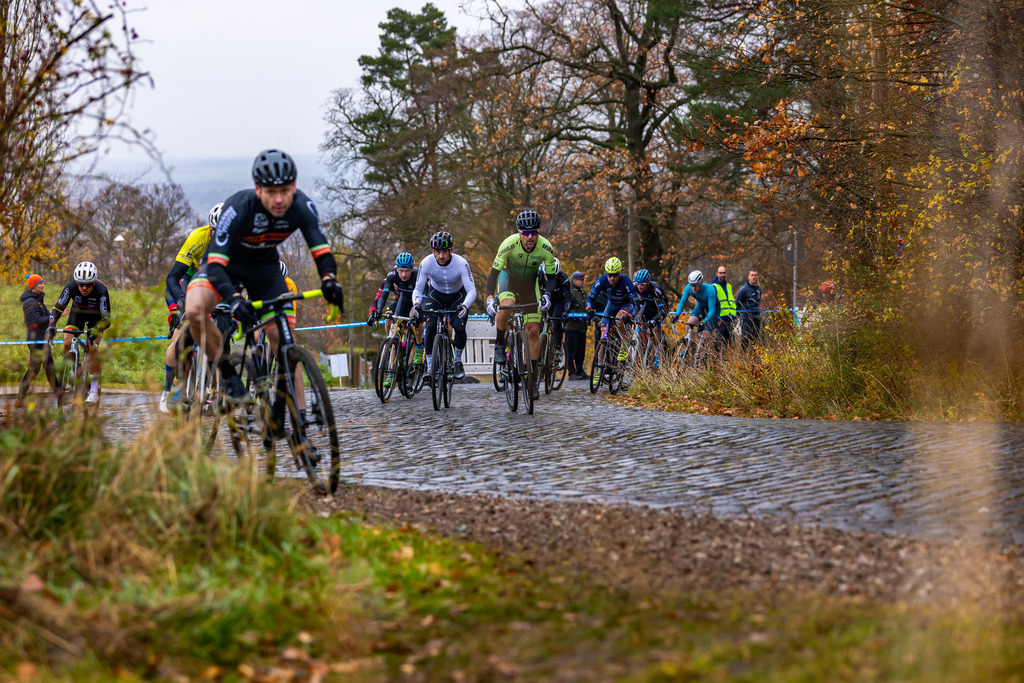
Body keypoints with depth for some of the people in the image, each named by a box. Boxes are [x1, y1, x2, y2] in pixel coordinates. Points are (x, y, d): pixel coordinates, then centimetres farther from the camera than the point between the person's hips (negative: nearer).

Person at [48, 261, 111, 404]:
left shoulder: (101, 291, -37)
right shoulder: (71, 287, -30)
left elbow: (106, 318, -36)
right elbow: (58, 308, -24)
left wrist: (96, 329, -55)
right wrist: (52, 324, -42)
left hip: (96, 316, -3)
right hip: (78, 312, 3)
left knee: (92, 348, -19)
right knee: (67, 343, -15)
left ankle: (94, 390, -14)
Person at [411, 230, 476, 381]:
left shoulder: (461, 263, -31)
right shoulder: (426, 263, -27)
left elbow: (472, 291, -33)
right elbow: (418, 288, -21)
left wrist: (464, 306, -54)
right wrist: (416, 304, -43)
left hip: (458, 296, -1)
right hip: (436, 295, 1)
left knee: (459, 328, -22)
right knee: (430, 327, -22)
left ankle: (458, 361, 6)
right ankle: (430, 367, -10)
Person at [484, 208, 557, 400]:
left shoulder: (546, 248, -26)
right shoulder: (509, 244, -31)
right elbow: (494, 272, -26)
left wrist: (546, 296, -34)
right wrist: (490, 298, -39)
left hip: (530, 284, 2)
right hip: (508, 279, -2)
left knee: (533, 331, -3)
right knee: (506, 306, -37)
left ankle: (534, 377, 9)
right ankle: (499, 344, -11)